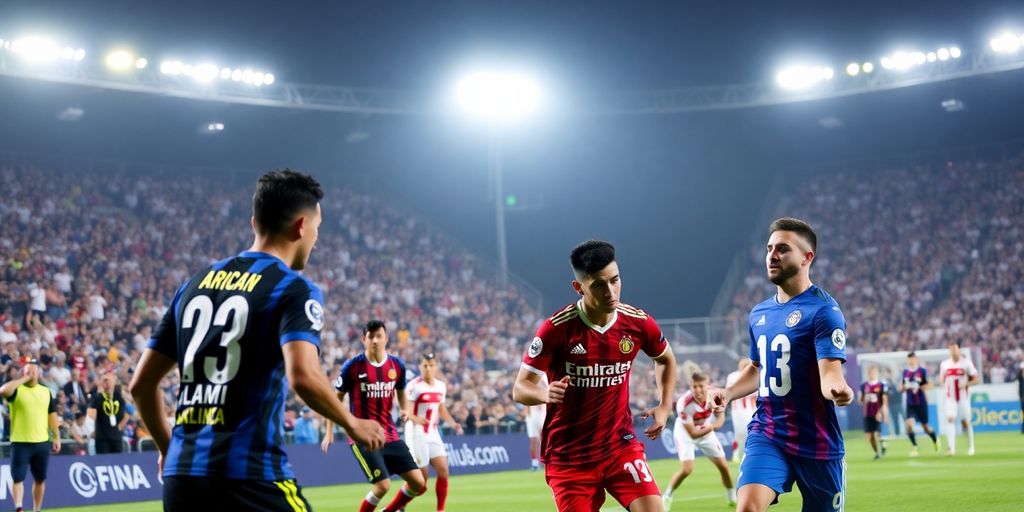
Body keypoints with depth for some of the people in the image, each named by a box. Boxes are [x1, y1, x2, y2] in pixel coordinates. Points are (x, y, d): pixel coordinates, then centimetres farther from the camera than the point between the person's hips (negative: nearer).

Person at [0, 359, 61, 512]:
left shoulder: (46, 391, 11)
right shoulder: (17, 389, -2)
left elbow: (52, 415, 14)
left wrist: (56, 437, 8)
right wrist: (23, 379, -18)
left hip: (42, 442, 4)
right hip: (20, 442, -4)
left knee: (40, 479, 10)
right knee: (18, 478, -9)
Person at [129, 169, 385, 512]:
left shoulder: (194, 284, 16)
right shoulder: (293, 288, -4)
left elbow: (141, 384, 18)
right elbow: (303, 376, -21)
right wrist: (353, 424, -4)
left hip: (181, 475, 7)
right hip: (249, 475, -7)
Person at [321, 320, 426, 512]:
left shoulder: (397, 365, 3)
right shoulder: (353, 366, -9)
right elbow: (337, 398, 0)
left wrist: (405, 409, -1)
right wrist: (329, 431, -3)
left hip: (390, 435, 5)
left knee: (418, 483, 0)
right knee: (383, 485, -17)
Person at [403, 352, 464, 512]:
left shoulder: (441, 386, 8)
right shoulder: (413, 386, -13)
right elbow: (407, 412, -18)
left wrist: (452, 423, 10)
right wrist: (415, 419, -39)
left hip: (433, 433, 6)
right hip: (416, 433, -6)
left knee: (443, 470, -4)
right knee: (422, 476, -7)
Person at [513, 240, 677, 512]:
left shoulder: (639, 323, -4)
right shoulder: (556, 328, -16)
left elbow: (666, 359, 19)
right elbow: (520, 388, -11)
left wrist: (665, 406, 7)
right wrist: (546, 393, -33)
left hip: (621, 445, 2)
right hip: (568, 455, -2)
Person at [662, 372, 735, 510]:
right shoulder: (684, 404, -36)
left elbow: (720, 417, -6)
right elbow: (693, 434, -30)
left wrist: (714, 425, -28)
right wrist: (711, 427, -38)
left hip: (706, 431, 5)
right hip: (686, 433, -5)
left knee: (723, 466, 7)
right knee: (687, 469, -20)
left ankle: (732, 496, 31)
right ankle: (666, 497, 2)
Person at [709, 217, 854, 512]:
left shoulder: (823, 310, -9)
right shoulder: (759, 314, 11)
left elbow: (830, 372, -20)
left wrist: (838, 389, -44)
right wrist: (728, 393, 7)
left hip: (816, 441, -4)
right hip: (766, 435, 4)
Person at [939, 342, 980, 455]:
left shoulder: (966, 363, -4)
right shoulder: (944, 364, 5)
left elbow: (976, 379, -4)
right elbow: (942, 379, 18)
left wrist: (966, 384, -20)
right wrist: (944, 385, -4)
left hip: (964, 398, -2)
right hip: (950, 398, 2)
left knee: (965, 422, 4)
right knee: (950, 419, -15)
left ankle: (970, 446, 23)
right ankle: (951, 448, -20)